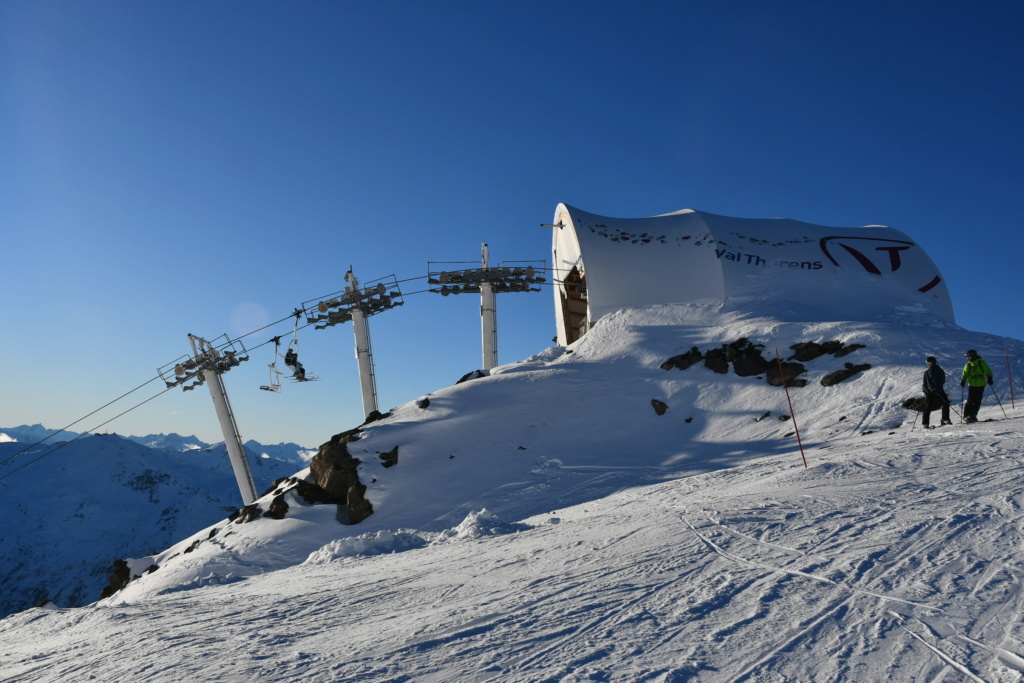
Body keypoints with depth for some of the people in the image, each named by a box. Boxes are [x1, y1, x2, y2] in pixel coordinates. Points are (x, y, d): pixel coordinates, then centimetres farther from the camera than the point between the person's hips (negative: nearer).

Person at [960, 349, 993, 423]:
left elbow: (987, 371, 1)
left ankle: (973, 415, 8)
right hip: (972, 385, 1)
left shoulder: (981, 363, 1)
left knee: (977, 401, 0)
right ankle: (967, 416, -5)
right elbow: (965, 374, 14)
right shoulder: (968, 365, 10)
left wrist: (989, 378, -12)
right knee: (970, 400, -6)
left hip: (981, 384, -1)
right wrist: (963, 381, -2)